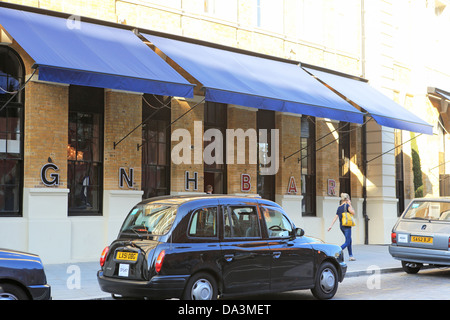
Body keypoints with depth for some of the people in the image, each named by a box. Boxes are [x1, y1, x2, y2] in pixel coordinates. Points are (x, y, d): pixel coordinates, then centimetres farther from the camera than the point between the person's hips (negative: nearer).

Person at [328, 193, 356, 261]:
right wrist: (350, 205, -3)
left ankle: (351, 256, 20)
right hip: (347, 226, -8)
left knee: (349, 241, 18)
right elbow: (353, 213, -10)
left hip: (341, 226, 8)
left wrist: (331, 225, 5)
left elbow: (336, 217, 7)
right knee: (347, 242, -7)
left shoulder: (339, 207, 10)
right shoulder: (347, 205, -10)